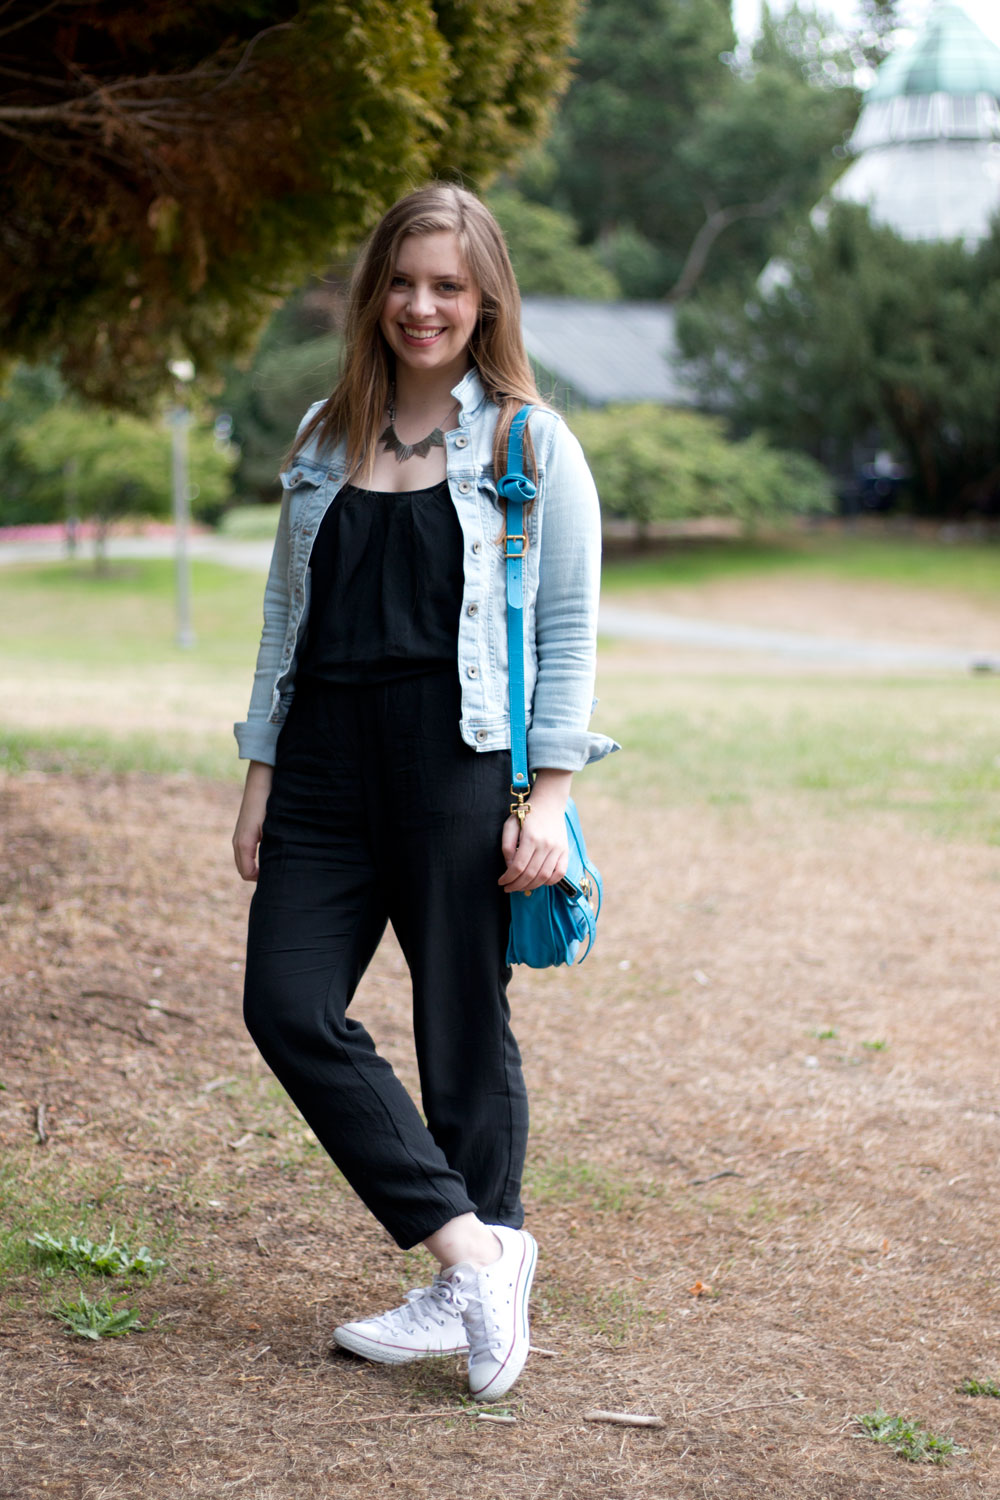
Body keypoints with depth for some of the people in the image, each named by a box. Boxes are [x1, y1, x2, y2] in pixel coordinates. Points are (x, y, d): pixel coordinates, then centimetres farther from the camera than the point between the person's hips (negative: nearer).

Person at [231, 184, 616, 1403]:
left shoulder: (531, 443, 0)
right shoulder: (325, 440, 13)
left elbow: (570, 630, -2)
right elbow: (285, 612, 16)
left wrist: (548, 797, -9)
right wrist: (259, 775, 11)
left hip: (461, 765, -5)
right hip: (328, 764, 5)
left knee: (464, 1031, 2)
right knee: (286, 1004, -6)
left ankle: (467, 1293, 17)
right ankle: (470, 1245, 1)